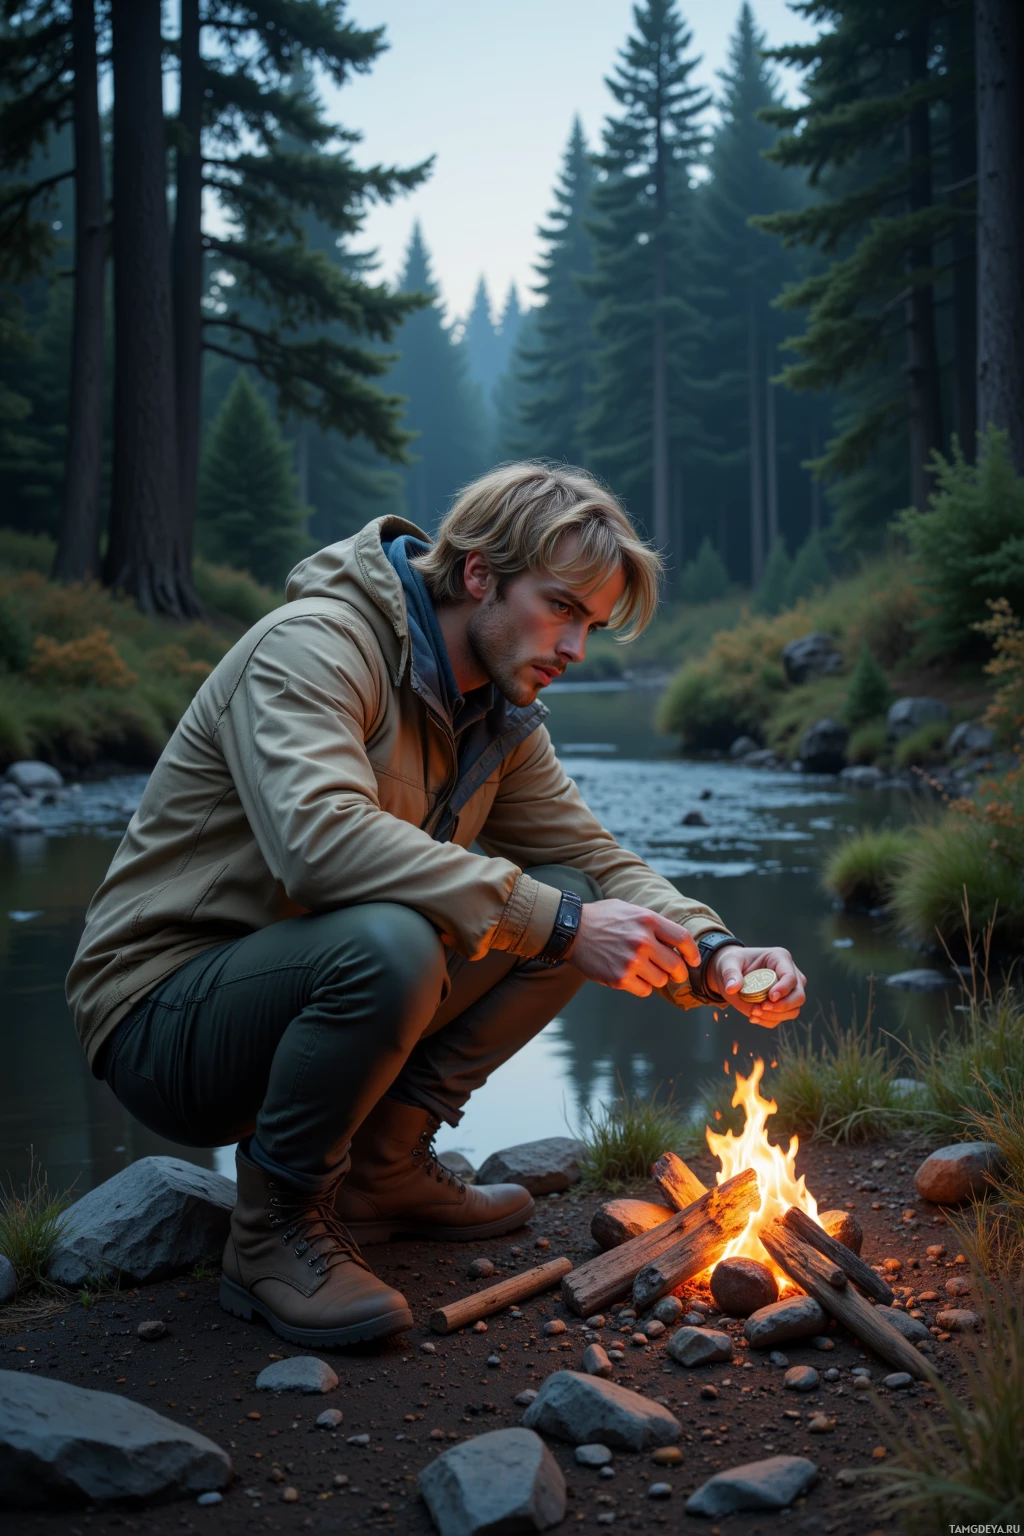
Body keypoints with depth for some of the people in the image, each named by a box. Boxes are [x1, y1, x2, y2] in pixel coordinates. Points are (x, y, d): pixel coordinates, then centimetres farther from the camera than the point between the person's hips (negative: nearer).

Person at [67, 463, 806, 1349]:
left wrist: (712, 955, -14)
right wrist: (555, 924, -37)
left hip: (307, 993, 8)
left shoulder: (501, 716, 7)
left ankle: (381, 1164, 5)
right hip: (165, 1021, -8)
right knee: (386, 941, -37)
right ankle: (277, 1229, -13)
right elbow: (319, 835, -36)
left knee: (568, 903, -3)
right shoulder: (315, 645, -20)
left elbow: (596, 860, 6)